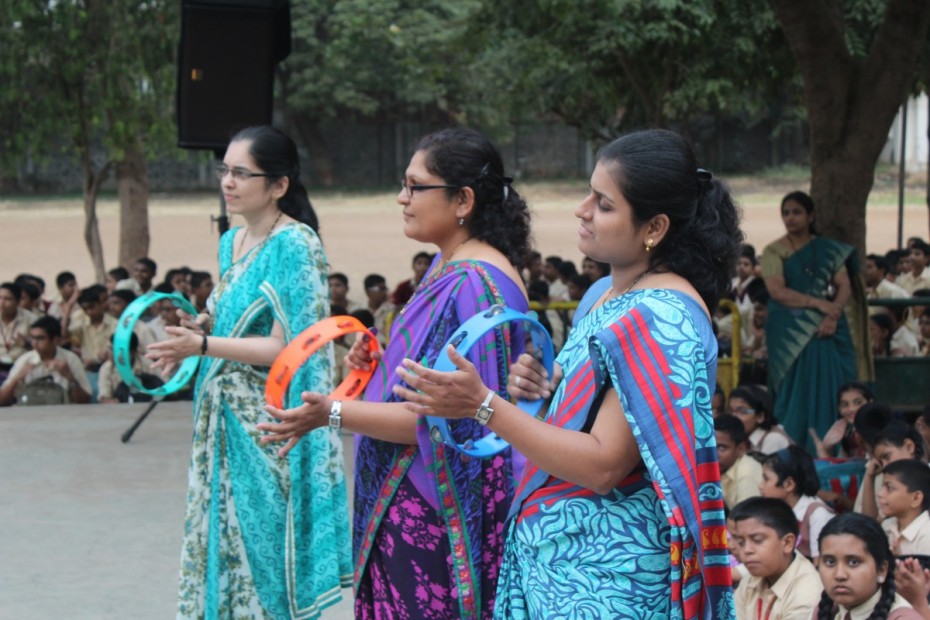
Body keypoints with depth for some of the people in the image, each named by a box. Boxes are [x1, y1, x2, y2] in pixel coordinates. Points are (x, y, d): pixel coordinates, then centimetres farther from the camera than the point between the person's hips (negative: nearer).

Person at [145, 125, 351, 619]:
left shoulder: (295, 245, -15)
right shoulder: (232, 242, 11)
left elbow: (283, 347, -19)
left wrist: (202, 345, -24)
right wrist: (201, 325, 2)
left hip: (268, 424, -8)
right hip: (225, 420, 8)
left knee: (263, 545, -2)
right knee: (223, 541, 11)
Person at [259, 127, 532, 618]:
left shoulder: (475, 287, -20)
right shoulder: (446, 266, 11)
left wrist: (333, 413, -26)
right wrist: (380, 363, 7)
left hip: (440, 515, -10)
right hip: (411, 500, 10)